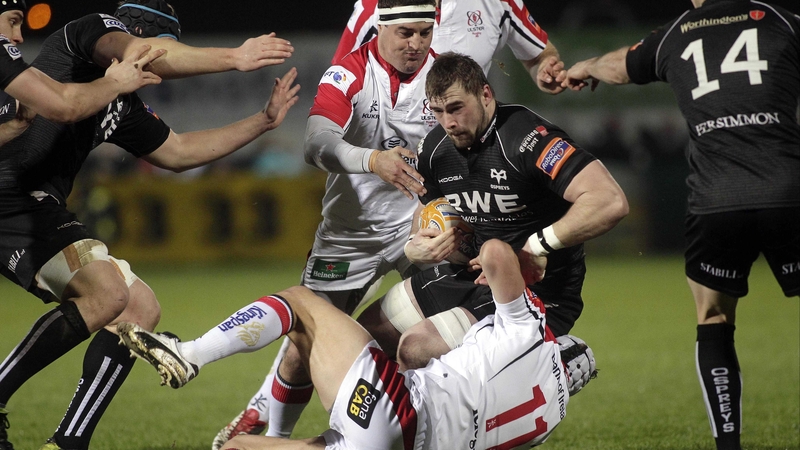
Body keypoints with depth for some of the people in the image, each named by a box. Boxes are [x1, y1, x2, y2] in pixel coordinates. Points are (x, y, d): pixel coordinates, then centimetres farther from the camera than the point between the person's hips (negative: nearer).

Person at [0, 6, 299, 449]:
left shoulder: (125, 107, 25)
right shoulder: (92, 29, 0)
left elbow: (176, 151, 37)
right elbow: (135, 52, -23)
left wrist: (263, 121, 37)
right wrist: (234, 58, -20)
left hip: (39, 208, 10)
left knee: (141, 309, 7)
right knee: (106, 293, -25)